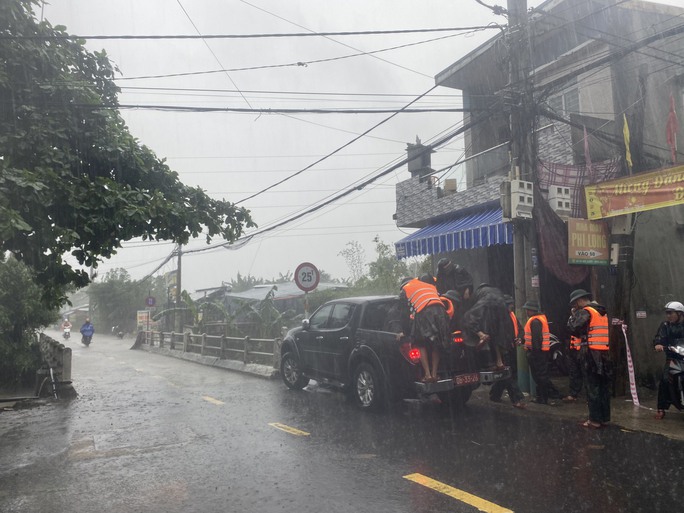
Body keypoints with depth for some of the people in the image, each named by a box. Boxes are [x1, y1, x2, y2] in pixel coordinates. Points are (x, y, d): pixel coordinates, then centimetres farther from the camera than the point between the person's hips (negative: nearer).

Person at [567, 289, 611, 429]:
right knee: (604, 387, 11)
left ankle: (595, 420, -1)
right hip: (604, 354, 8)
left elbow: (573, 329, -16)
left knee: (592, 388, -3)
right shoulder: (602, 312, 17)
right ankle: (605, 418, 17)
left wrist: (573, 315, -1)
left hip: (591, 354, -8)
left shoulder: (585, 312, -9)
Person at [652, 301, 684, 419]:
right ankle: (661, 408, -4)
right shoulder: (665, 325, 6)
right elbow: (659, 337, -5)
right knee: (665, 380, -12)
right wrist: (657, 344, -27)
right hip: (672, 357, 0)